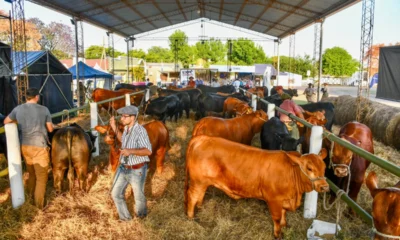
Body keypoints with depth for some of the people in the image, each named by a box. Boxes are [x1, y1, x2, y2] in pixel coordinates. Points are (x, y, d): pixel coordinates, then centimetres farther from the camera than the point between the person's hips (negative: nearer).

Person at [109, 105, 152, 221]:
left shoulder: (140, 130, -24)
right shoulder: (126, 128, 0)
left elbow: (148, 151, -28)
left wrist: (131, 151, -37)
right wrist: (114, 128, 13)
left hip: (137, 170, -7)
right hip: (123, 168, 7)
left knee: (138, 195, 15)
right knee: (116, 193, 13)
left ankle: (141, 214, 46)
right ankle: (125, 217, 34)